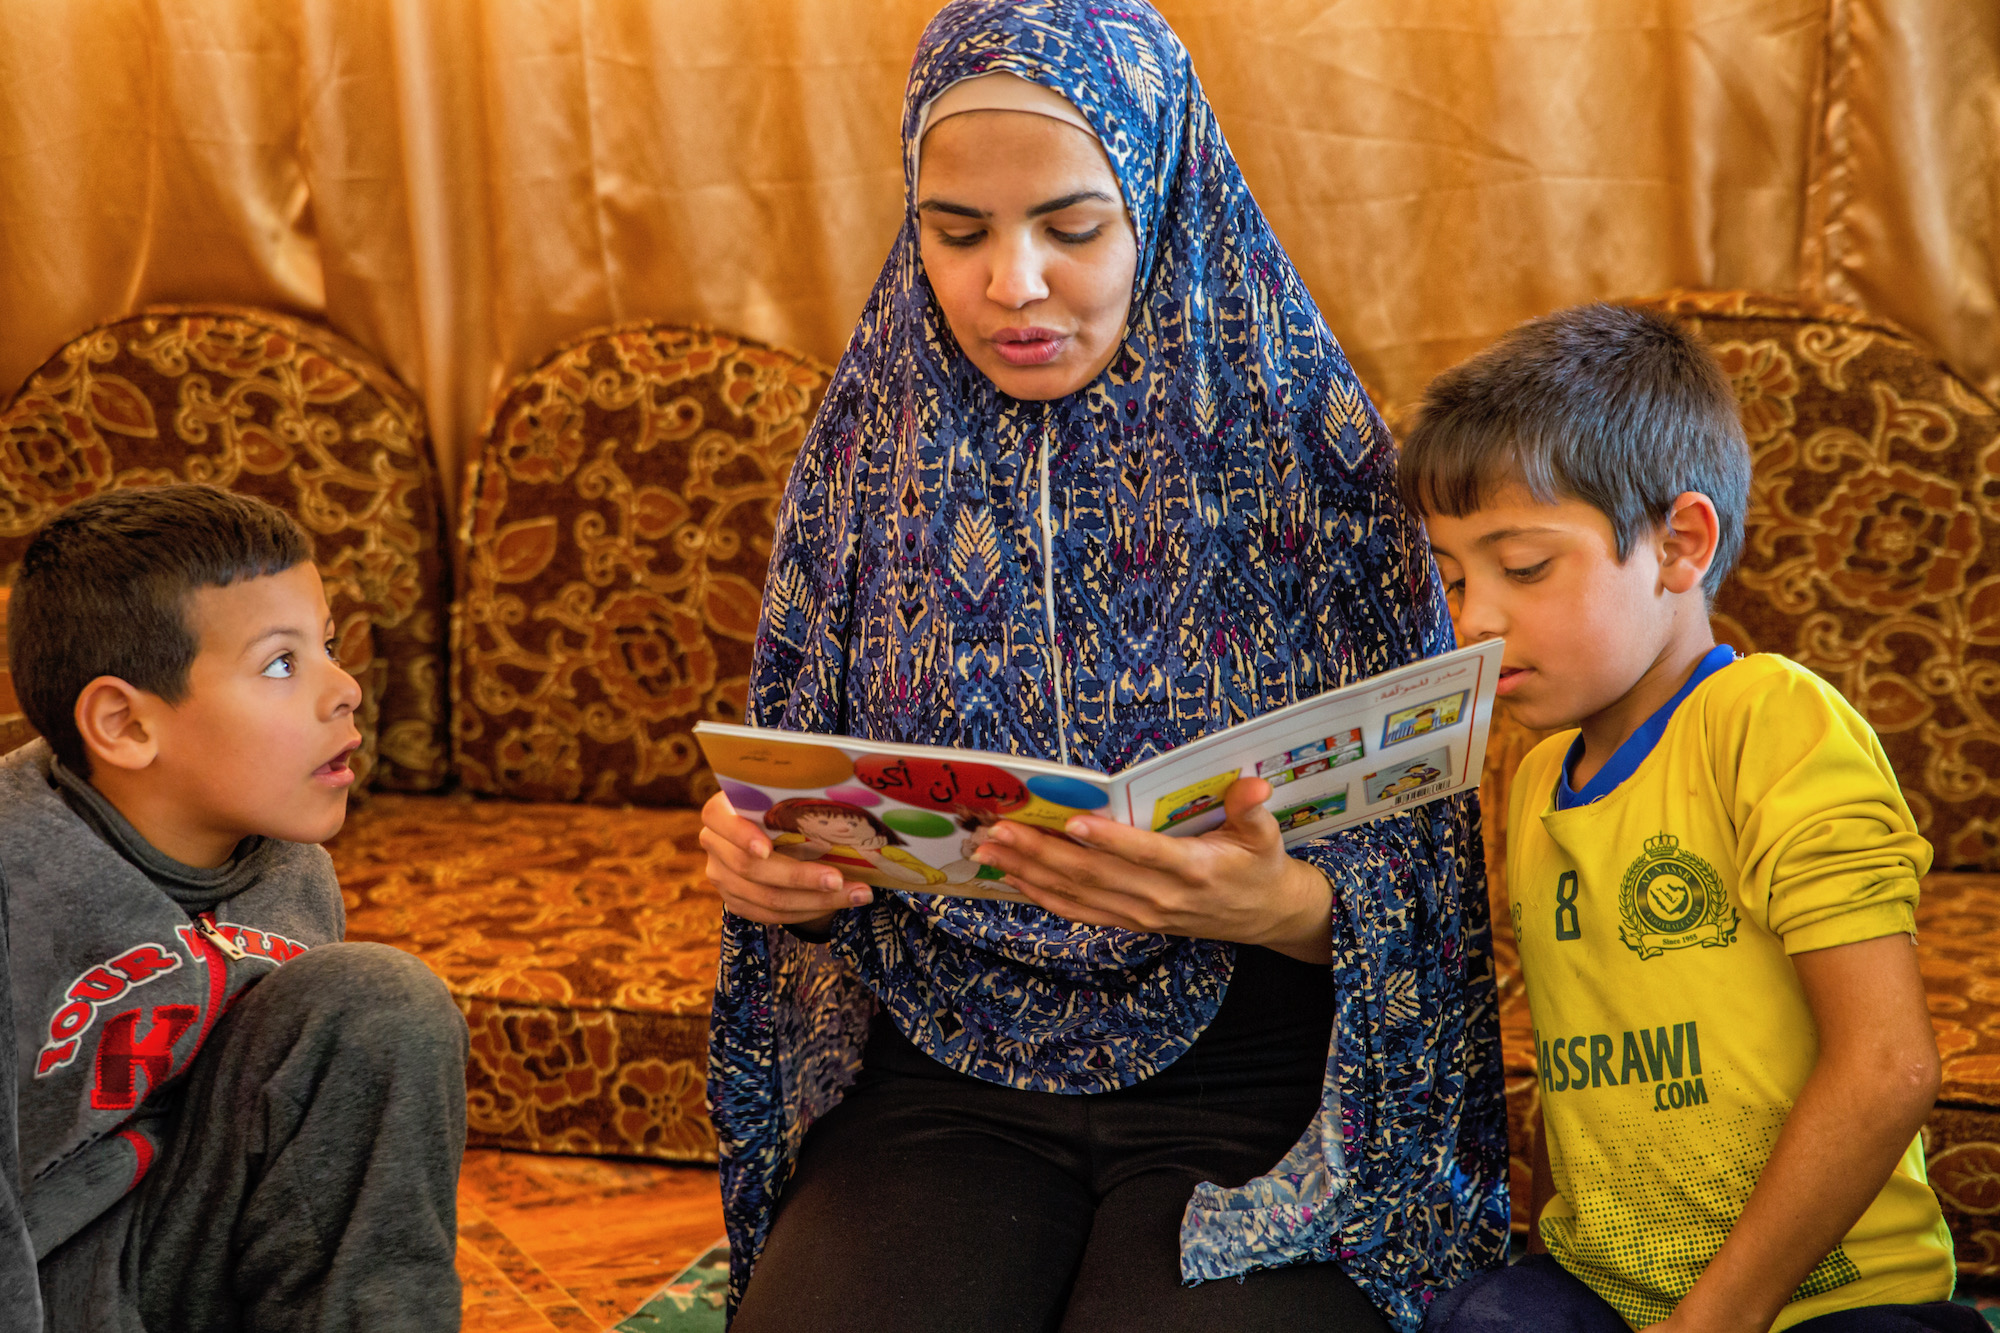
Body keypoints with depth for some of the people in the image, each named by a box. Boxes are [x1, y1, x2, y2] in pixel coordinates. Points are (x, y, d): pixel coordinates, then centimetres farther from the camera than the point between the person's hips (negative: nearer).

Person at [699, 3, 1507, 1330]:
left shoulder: (1306, 454, -5)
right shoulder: (871, 450, 5)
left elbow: (1413, 887, -4)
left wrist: (1280, 904, -27)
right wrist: (762, 862, -10)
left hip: (1250, 1079, -2)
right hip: (940, 1074, 2)